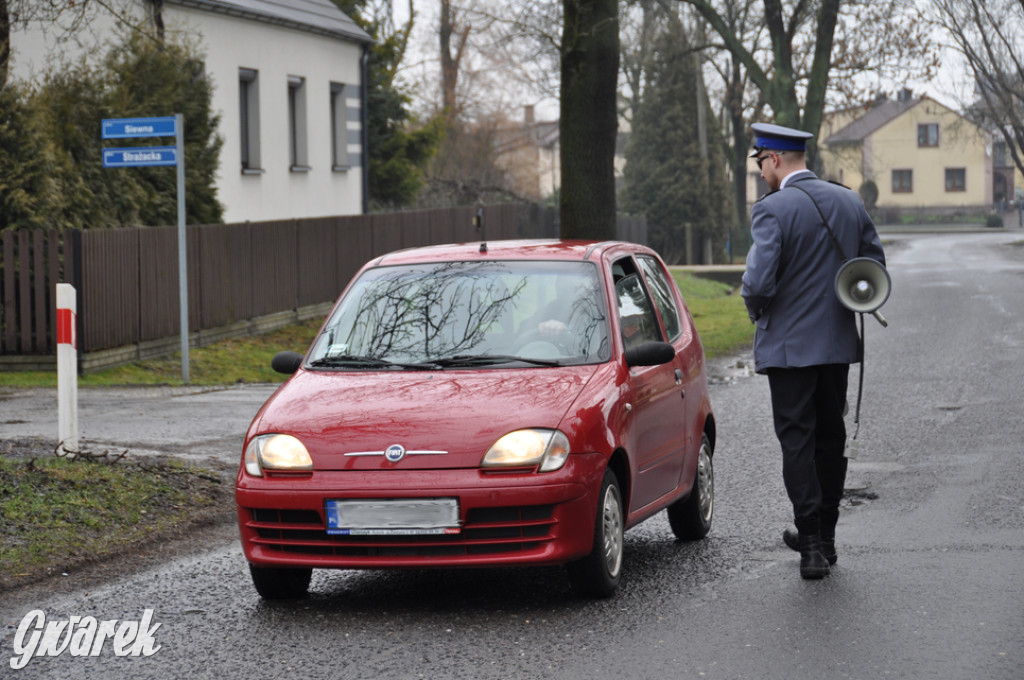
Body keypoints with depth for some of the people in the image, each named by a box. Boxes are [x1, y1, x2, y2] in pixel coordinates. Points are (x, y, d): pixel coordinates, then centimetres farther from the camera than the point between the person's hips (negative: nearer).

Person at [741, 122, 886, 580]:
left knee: (797, 442, -2)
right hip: (838, 341, 6)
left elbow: (759, 283, -21)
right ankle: (823, 536, 24)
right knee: (830, 439, 14)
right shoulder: (849, 202, 5)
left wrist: (756, 310, 0)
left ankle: (813, 544, -7)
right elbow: (875, 268, 9)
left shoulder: (772, 209, -15)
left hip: (789, 344, -6)